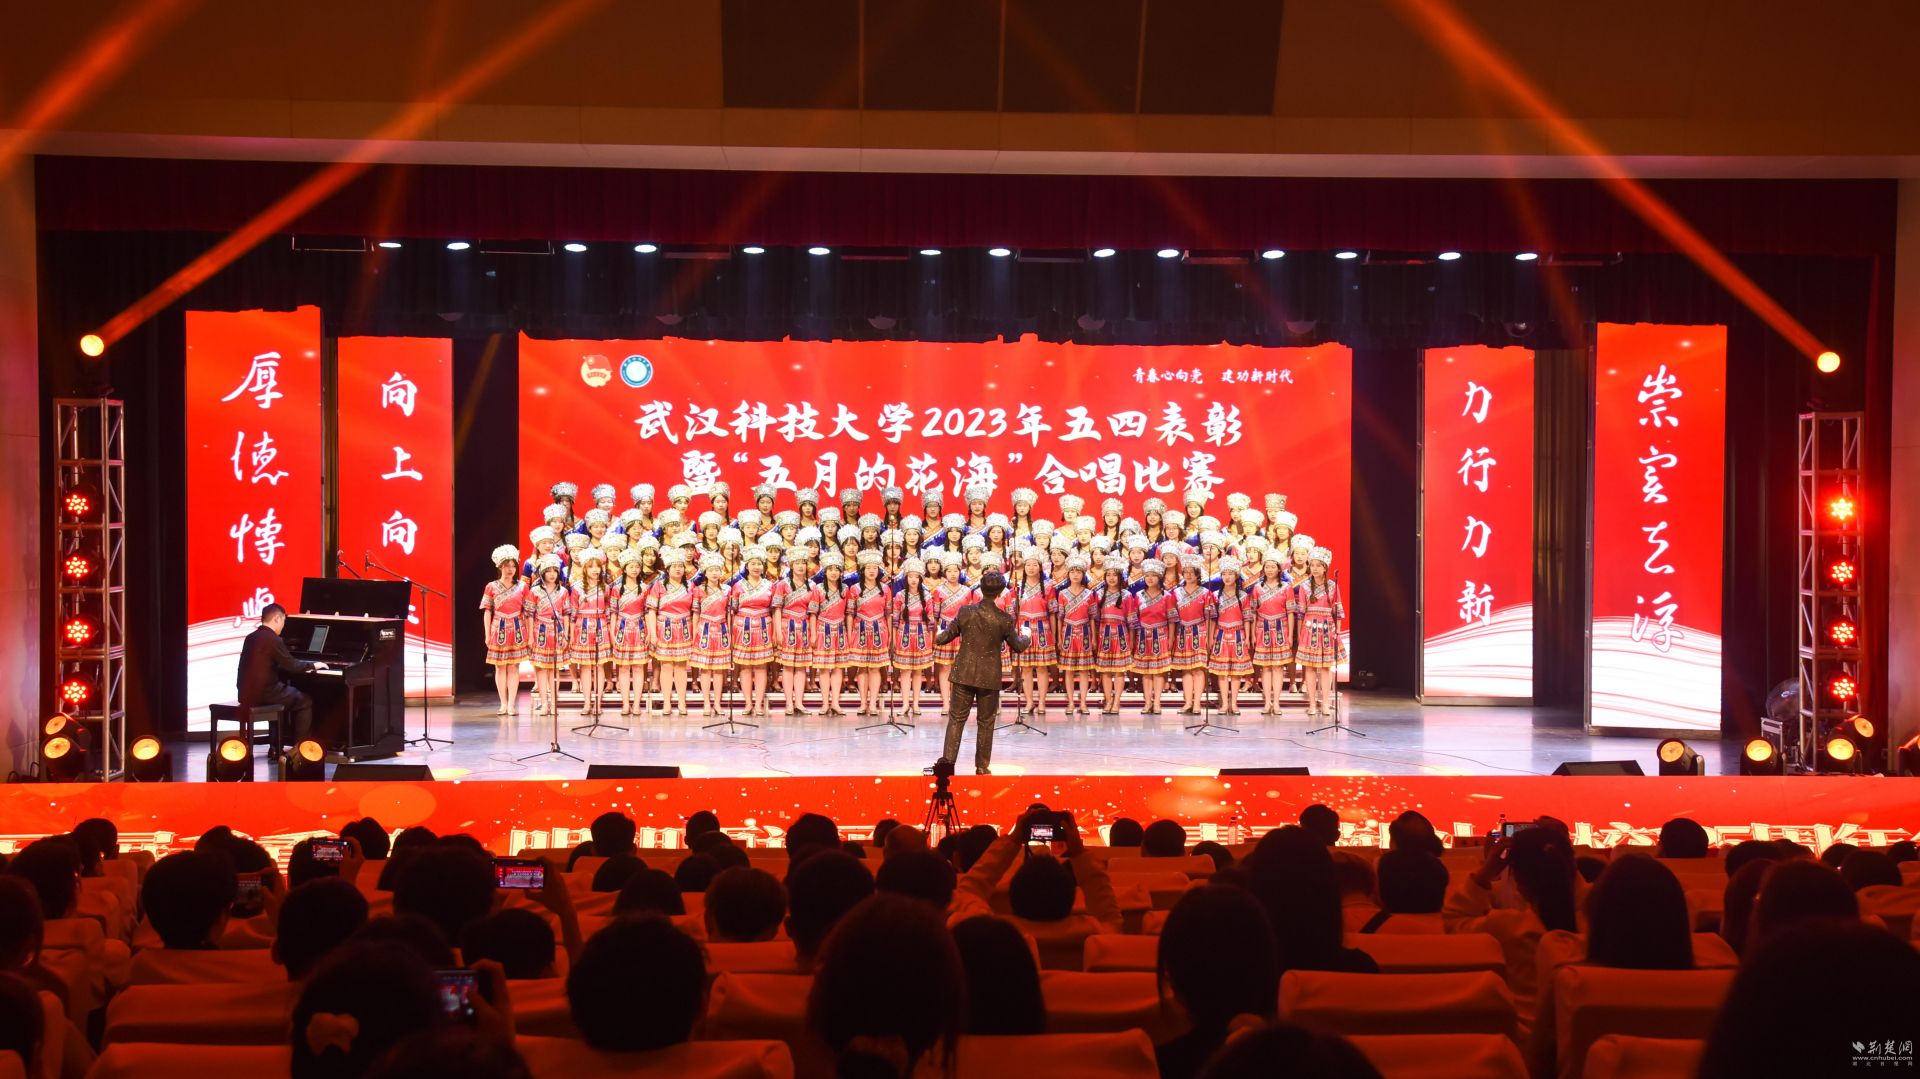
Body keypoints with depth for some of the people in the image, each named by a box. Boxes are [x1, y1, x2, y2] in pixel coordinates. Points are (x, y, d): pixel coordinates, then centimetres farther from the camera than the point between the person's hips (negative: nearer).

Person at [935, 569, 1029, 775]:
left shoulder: (965, 612, -6)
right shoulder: (1004, 619, -10)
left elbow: (945, 637, 3)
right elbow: (1017, 647, 5)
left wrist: (939, 636, 27)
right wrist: (1025, 636, 27)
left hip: (964, 673, 1)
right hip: (989, 677, -1)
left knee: (956, 718, 7)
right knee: (985, 722, 10)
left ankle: (948, 760, -1)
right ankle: (982, 766, 15)